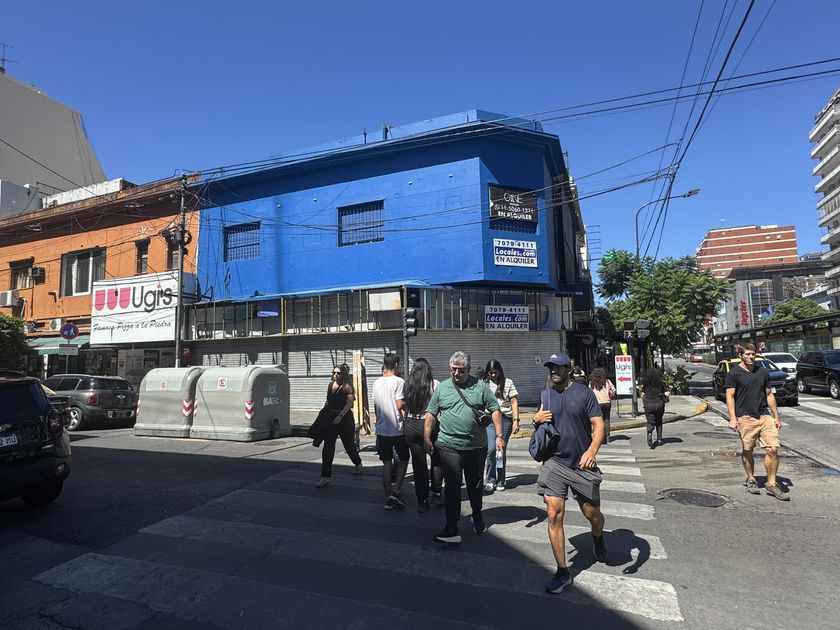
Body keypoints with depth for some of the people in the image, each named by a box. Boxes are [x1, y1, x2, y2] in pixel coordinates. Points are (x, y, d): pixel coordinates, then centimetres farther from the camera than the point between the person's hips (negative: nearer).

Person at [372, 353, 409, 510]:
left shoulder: (376, 383, 7)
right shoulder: (398, 381, -12)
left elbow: (375, 407, 13)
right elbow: (400, 405, -18)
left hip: (381, 430, 5)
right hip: (397, 429, -5)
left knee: (387, 464, 11)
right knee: (403, 460, 13)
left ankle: (388, 497, 15)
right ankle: (396, 491, 1)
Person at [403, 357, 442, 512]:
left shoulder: (407, 385, 2)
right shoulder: (435, 384, -7)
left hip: (410, 426, 3)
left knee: (418, 464, 9)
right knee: (437, 459, 19)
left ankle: (422, 501, 14)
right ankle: (436, 493, 19)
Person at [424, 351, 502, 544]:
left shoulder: (480, 386, 1)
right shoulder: (442, 387, 2)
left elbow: (495, 410, 0)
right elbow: (431, 414, 5)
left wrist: (499, 435, -7)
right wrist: (427, 438, 0)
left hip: (477, 446, 1)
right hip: (449, 446, -1)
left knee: (475, 485, 17)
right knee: (452, 486, -4)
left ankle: (478, 519, 37)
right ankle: (451, 529, 0)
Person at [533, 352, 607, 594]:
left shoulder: (583, 392, -6)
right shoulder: (545, 395, 6)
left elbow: (598, 425, -9)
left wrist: (592, 450, -26)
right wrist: (536, 419, -6)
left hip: (582, 465, -2)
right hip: (554, 464, 2)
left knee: (592, 514, 12)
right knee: (554, 516, -4)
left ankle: (598, 538, 49)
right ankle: (562, 572, 10)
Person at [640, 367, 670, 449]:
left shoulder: (645, 383, 0)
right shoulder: (661, 382, -3)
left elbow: (643, 394, 4)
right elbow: (667, 394, -8)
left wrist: (643, 404, 15)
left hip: (648, 405, -1)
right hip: (659, 404, 1)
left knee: (650, 422, 2)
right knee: (659, 422, 18)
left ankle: (649, 433, -29)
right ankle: (659, 440, 19)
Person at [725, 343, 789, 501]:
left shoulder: (763, 372, 13)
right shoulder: (734, 373, -3)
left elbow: (769, 395, 18)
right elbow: (730, 396, -5)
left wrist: (777, 416, 16)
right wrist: (732, 418, -13)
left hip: (765, 416, 4)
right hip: (745, 417, -4)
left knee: (773, 449, -4)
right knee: (747, 451, 7)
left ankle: (771, 484, 7)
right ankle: (751, 480, 25)